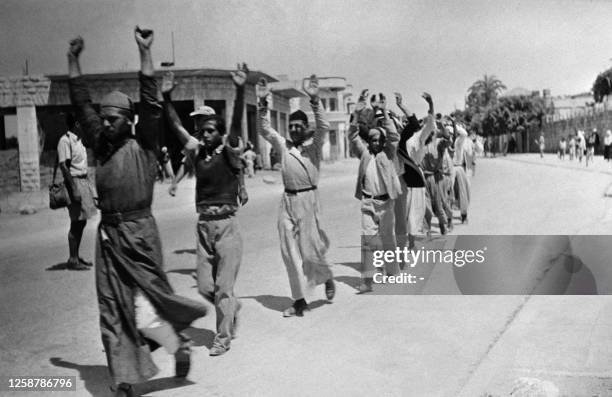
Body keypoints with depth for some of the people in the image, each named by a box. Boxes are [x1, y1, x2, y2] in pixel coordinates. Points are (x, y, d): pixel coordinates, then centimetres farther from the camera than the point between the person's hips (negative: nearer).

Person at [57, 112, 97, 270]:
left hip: (84, 180, 9)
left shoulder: (79, 140, 15)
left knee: (81, 222, 12)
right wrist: (74, 188, -22)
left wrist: (88, 186, 17)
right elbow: (63, 166, -17)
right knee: (76, 222, -6)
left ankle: (76, 256, 21)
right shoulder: (65, 140, -12)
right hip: (74, 181, -9)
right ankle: (72, 260, 1)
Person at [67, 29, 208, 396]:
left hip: (139, 232, -5)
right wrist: (73, 60, 14)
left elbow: (151, 103, -14)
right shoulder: (100, 145, 9)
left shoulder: (143, 146, -4)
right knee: (113, 310, 5)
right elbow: (81, 103, 14)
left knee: (158, 293, 3)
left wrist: (145, 52, -17)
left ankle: (181, 339, 33)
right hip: (108, 234, 5)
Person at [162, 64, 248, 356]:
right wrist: (166, 98, -11)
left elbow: (236, 124, -19)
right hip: (203, 225, 5)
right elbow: (177, 127, 2)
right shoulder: (196, 152, 8)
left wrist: (240, 91, -33)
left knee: (223, 286, 0)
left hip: (227, 225, -5)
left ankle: (223, 338, 14)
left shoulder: (229, 152, -4)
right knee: (205, 287, 10)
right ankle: (232, 308, 38)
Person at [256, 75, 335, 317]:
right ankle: (299, 300, 14)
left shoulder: (313, 144, 1)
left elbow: (323, 127, -16)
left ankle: (327, 278, 30)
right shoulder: (283, 145, 10)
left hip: (308, 199, -4)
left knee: (311, 249, -3)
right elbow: (265, 129, 3)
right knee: (290, 253, 5)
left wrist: (314, 100, -27)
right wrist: (263, 104, -10)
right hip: (287, 200, 4)